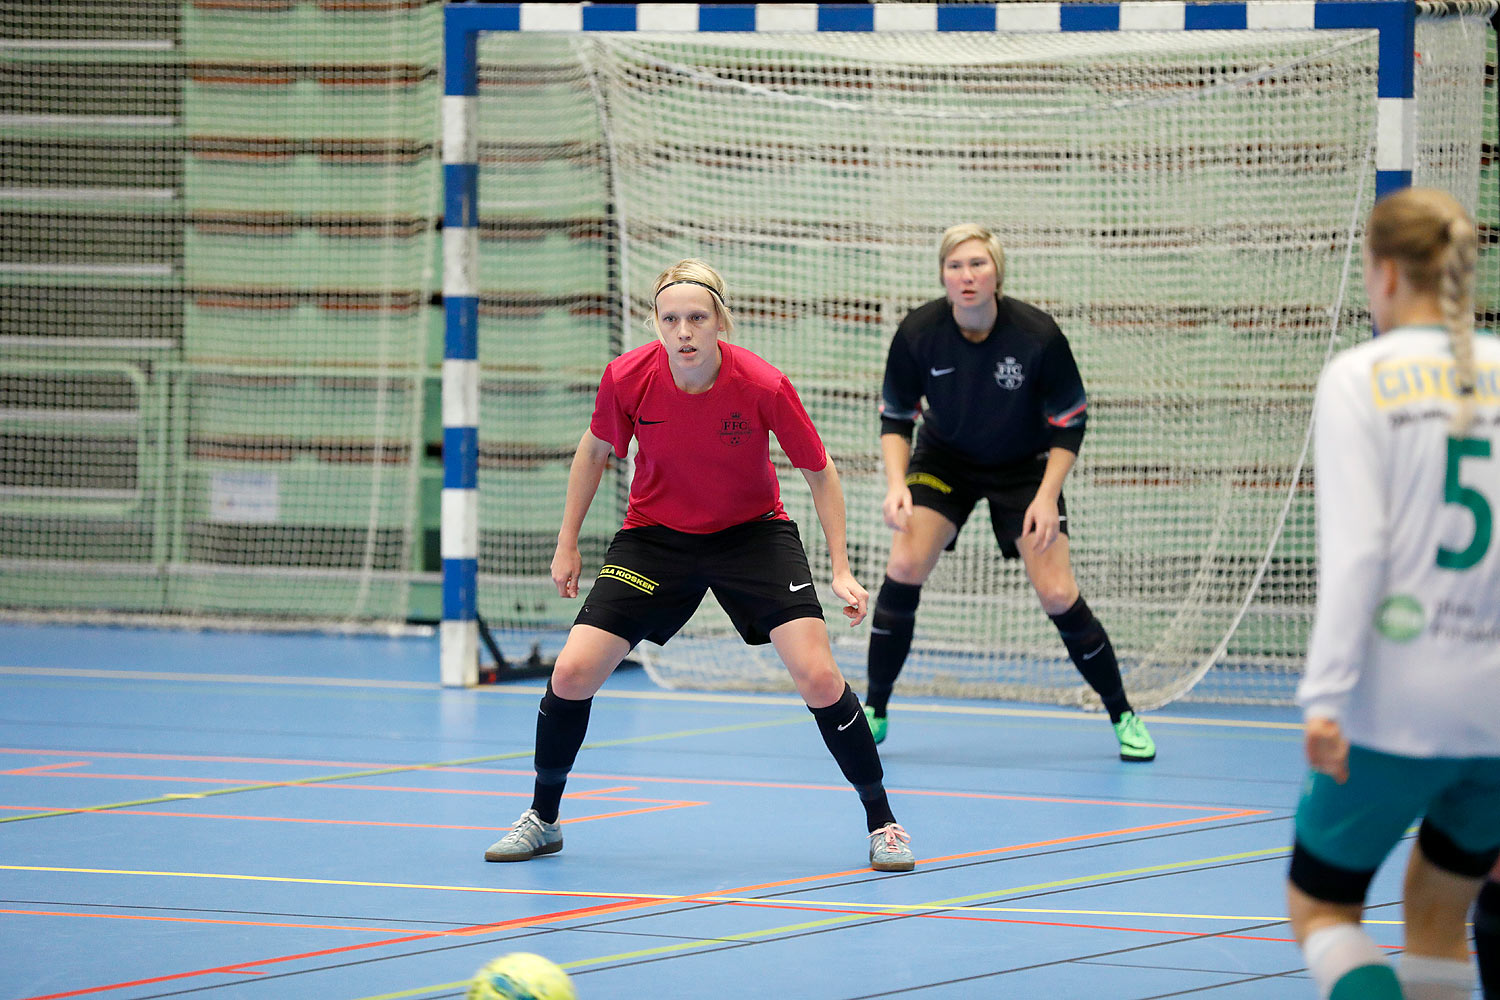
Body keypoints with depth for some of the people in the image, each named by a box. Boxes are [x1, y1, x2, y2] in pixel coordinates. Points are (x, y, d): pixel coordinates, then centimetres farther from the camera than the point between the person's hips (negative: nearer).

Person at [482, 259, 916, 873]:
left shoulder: (763, 387, -25)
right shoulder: (628, 378, -20)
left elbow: (819, 472, -9)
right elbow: (593, 451, 2)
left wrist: (841, 570, -12)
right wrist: (567, 545, 6)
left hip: (753, 533, -2)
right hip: (655, 536, 2)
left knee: (818, 677, -17)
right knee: (572, 673, -9)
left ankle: (882, 823, 2)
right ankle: (542, 820, 15)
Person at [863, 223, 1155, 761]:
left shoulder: (1039, 335, -25)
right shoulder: (917, 333, -21)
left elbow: (1069, 423, -13)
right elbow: (895, 417, -8)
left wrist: (1047, 495, -23)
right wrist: (896, 483, -23)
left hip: (1023, 466, -1)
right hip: (944, 459, 1)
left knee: (1058, 595, -9)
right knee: (904, 565, -19)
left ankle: (1123, 716, 10)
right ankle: (874, 711, -4)